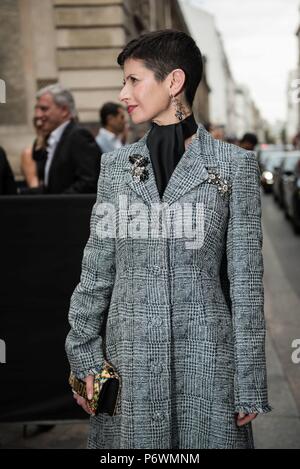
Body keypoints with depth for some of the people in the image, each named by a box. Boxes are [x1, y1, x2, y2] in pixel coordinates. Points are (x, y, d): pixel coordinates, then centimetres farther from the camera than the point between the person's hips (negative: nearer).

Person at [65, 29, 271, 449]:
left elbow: (245, 280, -4)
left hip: (205, 356, -2)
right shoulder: (116, 165, 6)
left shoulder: (234, 166, -3)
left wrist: (249, 385, -4)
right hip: (128, 356, 3)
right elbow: (96, 271, 8)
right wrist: (84, 358, 3)